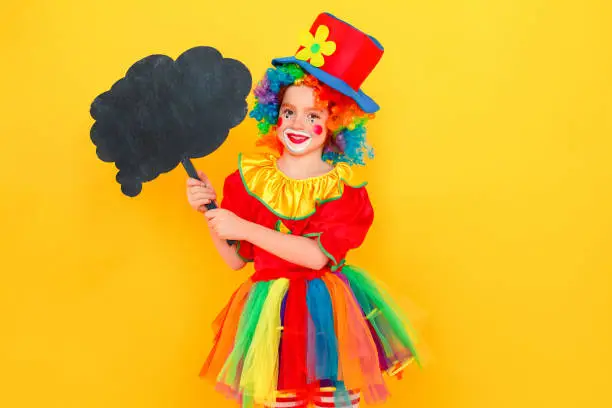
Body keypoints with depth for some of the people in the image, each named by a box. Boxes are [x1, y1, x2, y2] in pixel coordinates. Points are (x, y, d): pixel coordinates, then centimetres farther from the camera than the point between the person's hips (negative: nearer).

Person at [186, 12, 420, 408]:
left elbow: (319, 256, -21)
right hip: (272, 312, 2)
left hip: (328, 311, -1)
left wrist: (244, 228, -22)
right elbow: (235, 259, 2)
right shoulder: (250, 177, 0)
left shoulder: (342, 187, -6)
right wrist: (209, 211, -12)